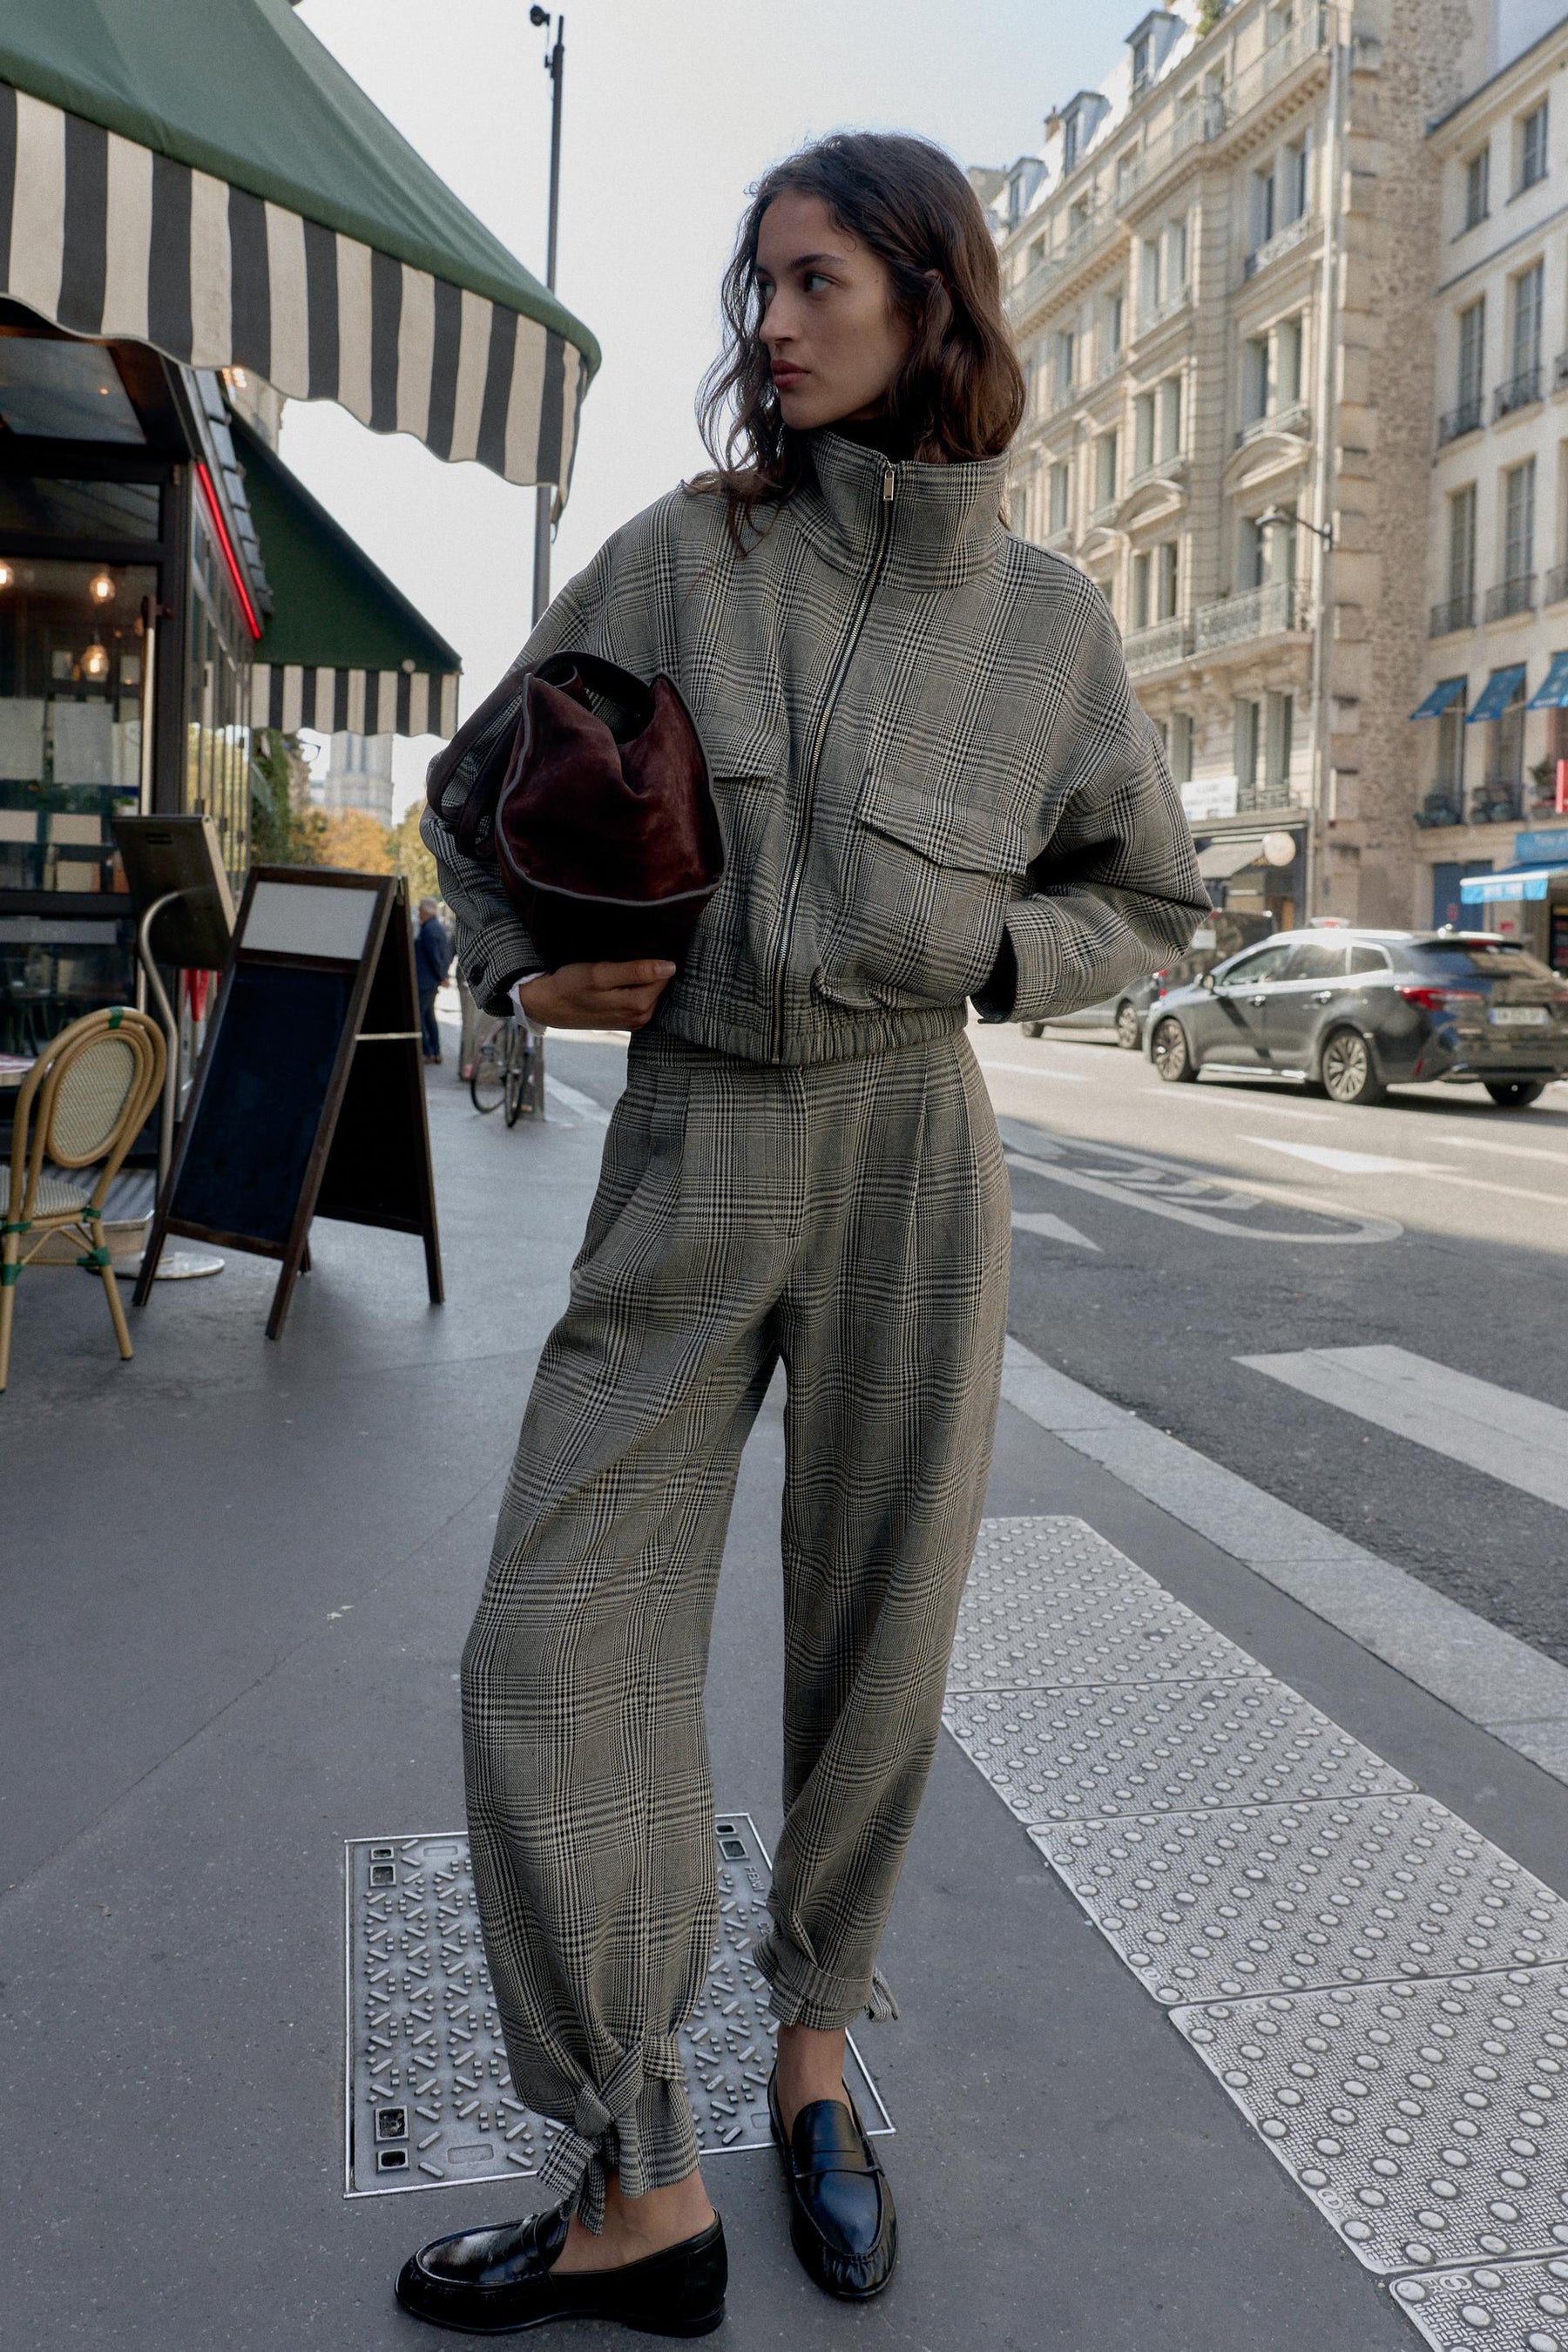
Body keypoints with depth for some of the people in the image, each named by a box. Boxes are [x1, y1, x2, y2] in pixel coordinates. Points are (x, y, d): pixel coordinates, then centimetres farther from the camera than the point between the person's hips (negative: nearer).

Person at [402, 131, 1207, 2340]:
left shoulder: (1046, 617, 4)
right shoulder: (677, 554, 4)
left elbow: (1152, 895, 13)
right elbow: (479, 788, 14)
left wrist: (988, 949, -5)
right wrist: (522, 970, -3)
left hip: (911, 1151, 0)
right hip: (687, 1145, 1)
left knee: (877, 1635, 8)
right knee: (555, 1650, -6)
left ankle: (815, 2046, 35)